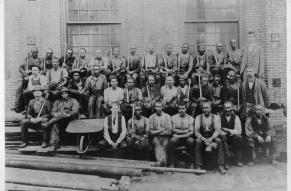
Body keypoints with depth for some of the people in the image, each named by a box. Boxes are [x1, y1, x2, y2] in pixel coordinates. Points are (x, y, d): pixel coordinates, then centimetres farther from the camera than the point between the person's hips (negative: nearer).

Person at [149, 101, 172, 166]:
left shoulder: (167, 116, 6)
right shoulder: (152, 117, 8)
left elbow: (169, 131, -1)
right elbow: (151, 132, 1)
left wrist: (156, 132, -5)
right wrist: (162, 130, -4)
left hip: (165, 137, 1)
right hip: (155, 137, 0)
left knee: (165, 144, -30)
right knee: (157, 143, -31)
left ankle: (159, 161, -40)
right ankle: (163, 160, -49)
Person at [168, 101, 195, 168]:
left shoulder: (190, 118, 6)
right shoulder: (173, 117, 7)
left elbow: (191, 132, -3)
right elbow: (173, 130, -2)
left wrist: (180, 136, -15)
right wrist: (184, 131, -8)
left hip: (186, 137, 0)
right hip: (176, 137, 0)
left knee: (191, 141, -34)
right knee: (171, 141, -32)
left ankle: (192, 163, -24)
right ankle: (171, 164, -27)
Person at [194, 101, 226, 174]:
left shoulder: (216, 117, 3)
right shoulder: (198, 117, 3)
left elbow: (217, 131, -6)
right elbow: (196, 132, -5)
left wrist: (211, 138, -26)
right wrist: (204, 139, -24)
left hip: (212, 137, 0)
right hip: (202, 138, 0)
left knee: (219, 141, -30)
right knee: (197, 141, -32)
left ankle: (221, 166, -28)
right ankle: (198, 166, -30)